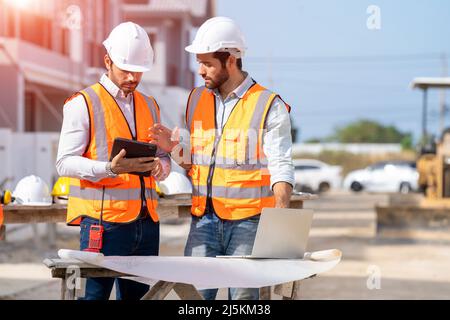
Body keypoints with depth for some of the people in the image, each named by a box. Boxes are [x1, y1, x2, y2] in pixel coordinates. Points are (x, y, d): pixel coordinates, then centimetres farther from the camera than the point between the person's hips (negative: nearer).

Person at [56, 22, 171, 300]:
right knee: (96, 293, -9)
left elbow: (165, 158, 22)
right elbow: (65, 162, -8)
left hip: (146, 222, 6)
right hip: (104, 221, -6)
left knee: (139, 295, 6)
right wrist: (110, 168, -23)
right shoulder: (83, 104, -1)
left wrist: (158, 167, -4)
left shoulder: (150, 106, 20)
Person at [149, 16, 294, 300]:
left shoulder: (269, 106, -4)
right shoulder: (197, 100, 13)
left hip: (248, 221, -4)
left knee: (243, 295, 0)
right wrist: (174, 148, -1)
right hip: (204, 220, 4)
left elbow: (281, 167, -7)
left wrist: (281, 213, -21)